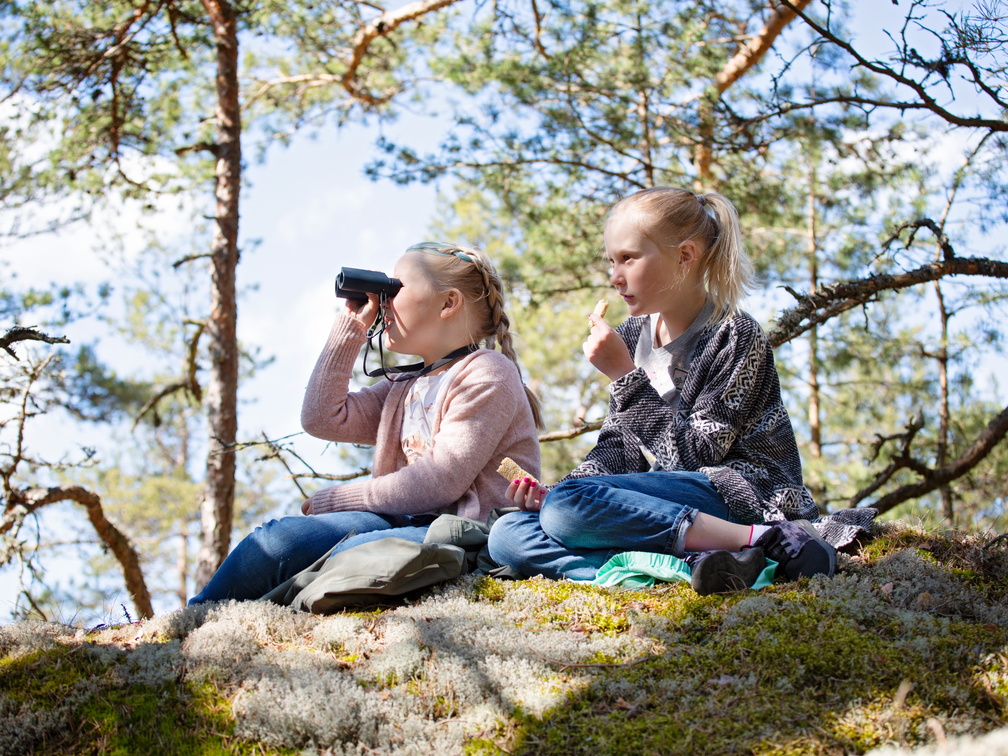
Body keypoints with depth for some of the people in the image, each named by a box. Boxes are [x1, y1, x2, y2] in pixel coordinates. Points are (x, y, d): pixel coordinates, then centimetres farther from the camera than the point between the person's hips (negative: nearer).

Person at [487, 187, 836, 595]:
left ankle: (761, 539, -26)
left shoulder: (735, 338, -10)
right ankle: (693, 562, -29)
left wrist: (625, 377, -18)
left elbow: (693, 457, -15)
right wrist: (554, 492, -6)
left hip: (739, 496, -8)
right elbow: (618, 443, 13)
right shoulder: (633, 336, 12)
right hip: (663, 502, 8)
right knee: (507, 536, -13)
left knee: (569, 508, -30)